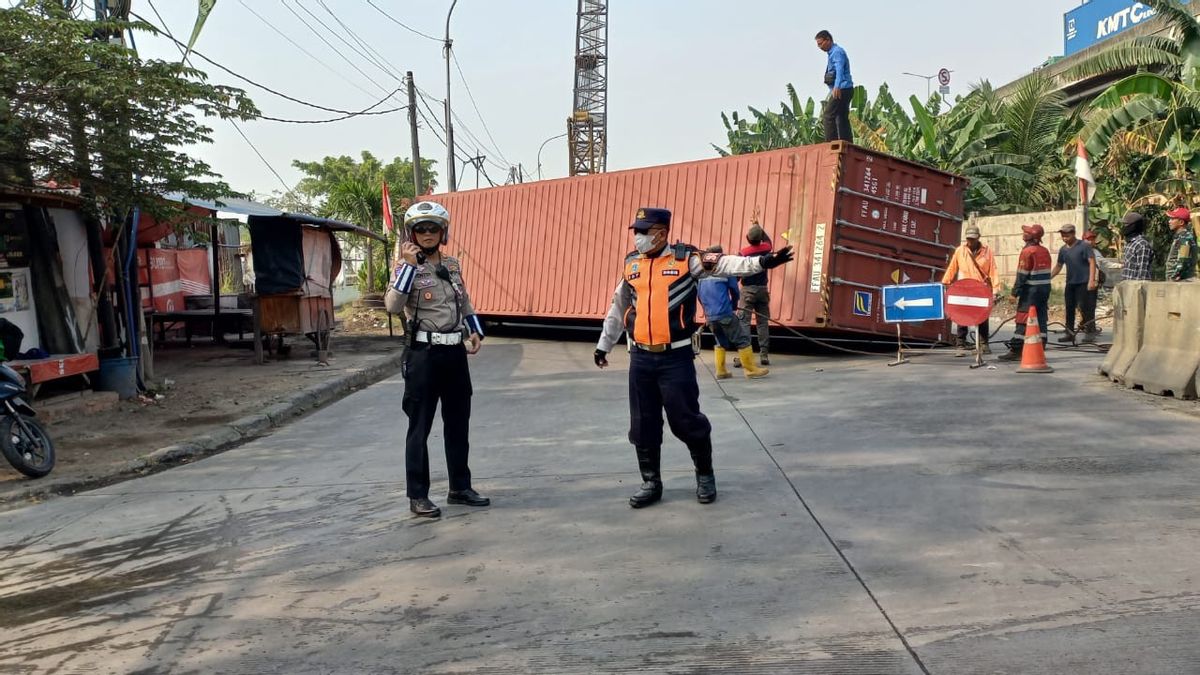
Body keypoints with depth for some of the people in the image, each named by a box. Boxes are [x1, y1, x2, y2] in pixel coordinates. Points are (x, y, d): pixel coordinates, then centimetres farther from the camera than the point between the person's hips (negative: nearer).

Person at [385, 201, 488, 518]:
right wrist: (408, 266, -25)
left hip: (455, 352, 6)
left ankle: (460, 486, 27)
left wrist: (475, 331, 9)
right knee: (420, 427, 1)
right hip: (424, 353, -6)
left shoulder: (453, 265, 11)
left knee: (458, 423, 14)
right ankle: (417, 495, 10)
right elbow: (393, 306, -22)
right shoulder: (408, 267, -6)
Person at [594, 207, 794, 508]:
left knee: (686, 419, 1)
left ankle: (705, 475, 24)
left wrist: (761, 262, -34)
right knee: (643, 425, 8)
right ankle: (651, 483, 23)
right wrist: (604, 345, 26)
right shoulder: (631, 264, 10)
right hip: (640, 358, 4)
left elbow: (723, 264, -18)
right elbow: (618, 308, 20)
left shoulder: (685, 258, -4)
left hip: (676, 357, -4)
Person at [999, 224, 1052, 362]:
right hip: (1045, 288, 8)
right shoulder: (1045, 251, 11)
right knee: (1041, 319, 9)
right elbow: (1046, 272, 15)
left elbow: (1022, 274, -15)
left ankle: (1016, 350, -5)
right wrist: (1045, 290, 21)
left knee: (1023, 321, -5)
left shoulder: (1027, 252, -13)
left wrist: (1015, 292, -12)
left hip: (1031, 290, -8)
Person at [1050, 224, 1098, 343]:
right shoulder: (1063, 250, 9)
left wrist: (1091, 280, -20)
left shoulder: (1084, 246, -8)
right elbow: (1058, 266, 19)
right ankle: (1070, 333, 13)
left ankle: (1089, 332, 4)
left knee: (1084, 307, -5)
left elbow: (1092, 262, -12)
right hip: (1070, 283, 6)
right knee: (1069, 308, 7)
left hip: (1083, 283, -6)